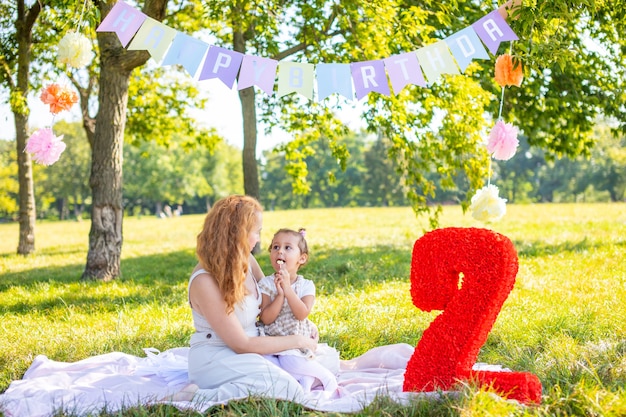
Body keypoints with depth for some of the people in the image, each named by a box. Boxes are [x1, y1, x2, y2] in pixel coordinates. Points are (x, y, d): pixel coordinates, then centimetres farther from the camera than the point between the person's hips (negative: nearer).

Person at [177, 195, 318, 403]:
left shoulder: (246, 260, 0)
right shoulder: (204, 282, -24)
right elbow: (241, 344, -21)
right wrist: (297, 341, -14)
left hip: (247, 354, 9)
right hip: (215, 360, -8)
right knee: (290, 391, -27)